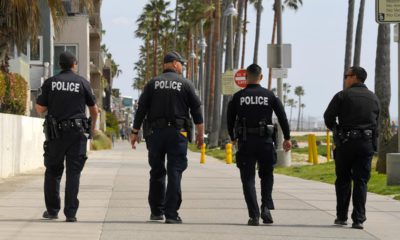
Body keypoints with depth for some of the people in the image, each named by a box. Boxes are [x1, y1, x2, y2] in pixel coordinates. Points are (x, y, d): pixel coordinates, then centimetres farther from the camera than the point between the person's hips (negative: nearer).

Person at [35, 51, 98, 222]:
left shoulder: (50, 83, 1)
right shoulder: (82, 83, 1)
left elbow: (40, 108, -1)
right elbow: (94, 109, 8)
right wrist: (93, 126, 27)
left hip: (55, 133, 1)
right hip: (77, 133, -1)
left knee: (53, 171, 12)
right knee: (74, 173, 1)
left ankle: (52, 210, 15)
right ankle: (71, 213, -4)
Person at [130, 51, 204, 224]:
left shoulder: (153, 84, 5)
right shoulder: (185, 84, 1)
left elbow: (141, 109, 3)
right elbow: (196, 110, 1)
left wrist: (135, 132, 7)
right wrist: (200, 133, 9)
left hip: (155, 132, 2)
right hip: (177, 133, -2)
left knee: (157, 172, 13)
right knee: (175, 173, -3)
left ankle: (156, 211, 18)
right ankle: (171, 214, -9)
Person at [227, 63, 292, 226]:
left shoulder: (238, 97, 2)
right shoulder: (269, 96, 3)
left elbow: (230, 119, 7)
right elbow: (282, 116, 1)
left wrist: (233, 138, 23)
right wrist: (287, 138, 8)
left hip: (245, 142, -1)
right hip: (265, 141, 1)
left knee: (248, 178, 3)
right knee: (267, 175, 19)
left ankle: (254, 215, -6)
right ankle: (266, 207, 0)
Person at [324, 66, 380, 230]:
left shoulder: (343, 96, -5)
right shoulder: (374, 98, 9)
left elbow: (328, 117, -4)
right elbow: (376, 122, 11)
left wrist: (336, 130, 14)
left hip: (345, 143, -3)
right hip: (367, 143, 3)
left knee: (343, 180, 10)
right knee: (361, 181, 2)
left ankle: (341, 217, 13)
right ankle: (358, 219, -4)